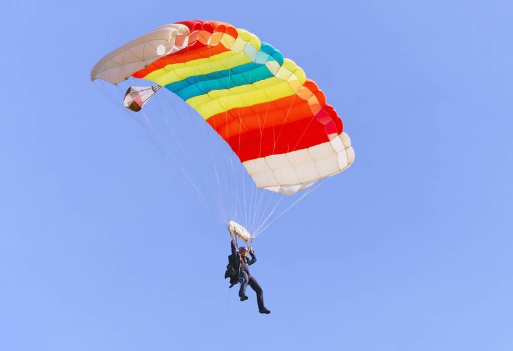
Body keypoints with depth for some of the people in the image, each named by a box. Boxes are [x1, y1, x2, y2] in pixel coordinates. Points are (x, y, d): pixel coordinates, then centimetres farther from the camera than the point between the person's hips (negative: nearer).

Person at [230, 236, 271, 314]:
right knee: (245, 280, -45)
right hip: (241, 272, -7)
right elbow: (234, 250, 3)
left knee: (259, 290, -3)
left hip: (249, 275, 7)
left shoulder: (246, 260, 36)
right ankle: (242, 294, -65)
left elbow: (254, 260, 53)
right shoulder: (237, 257, 18)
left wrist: (252, 252, 49)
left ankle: (261, 308, -2)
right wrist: (233, 242, 3)